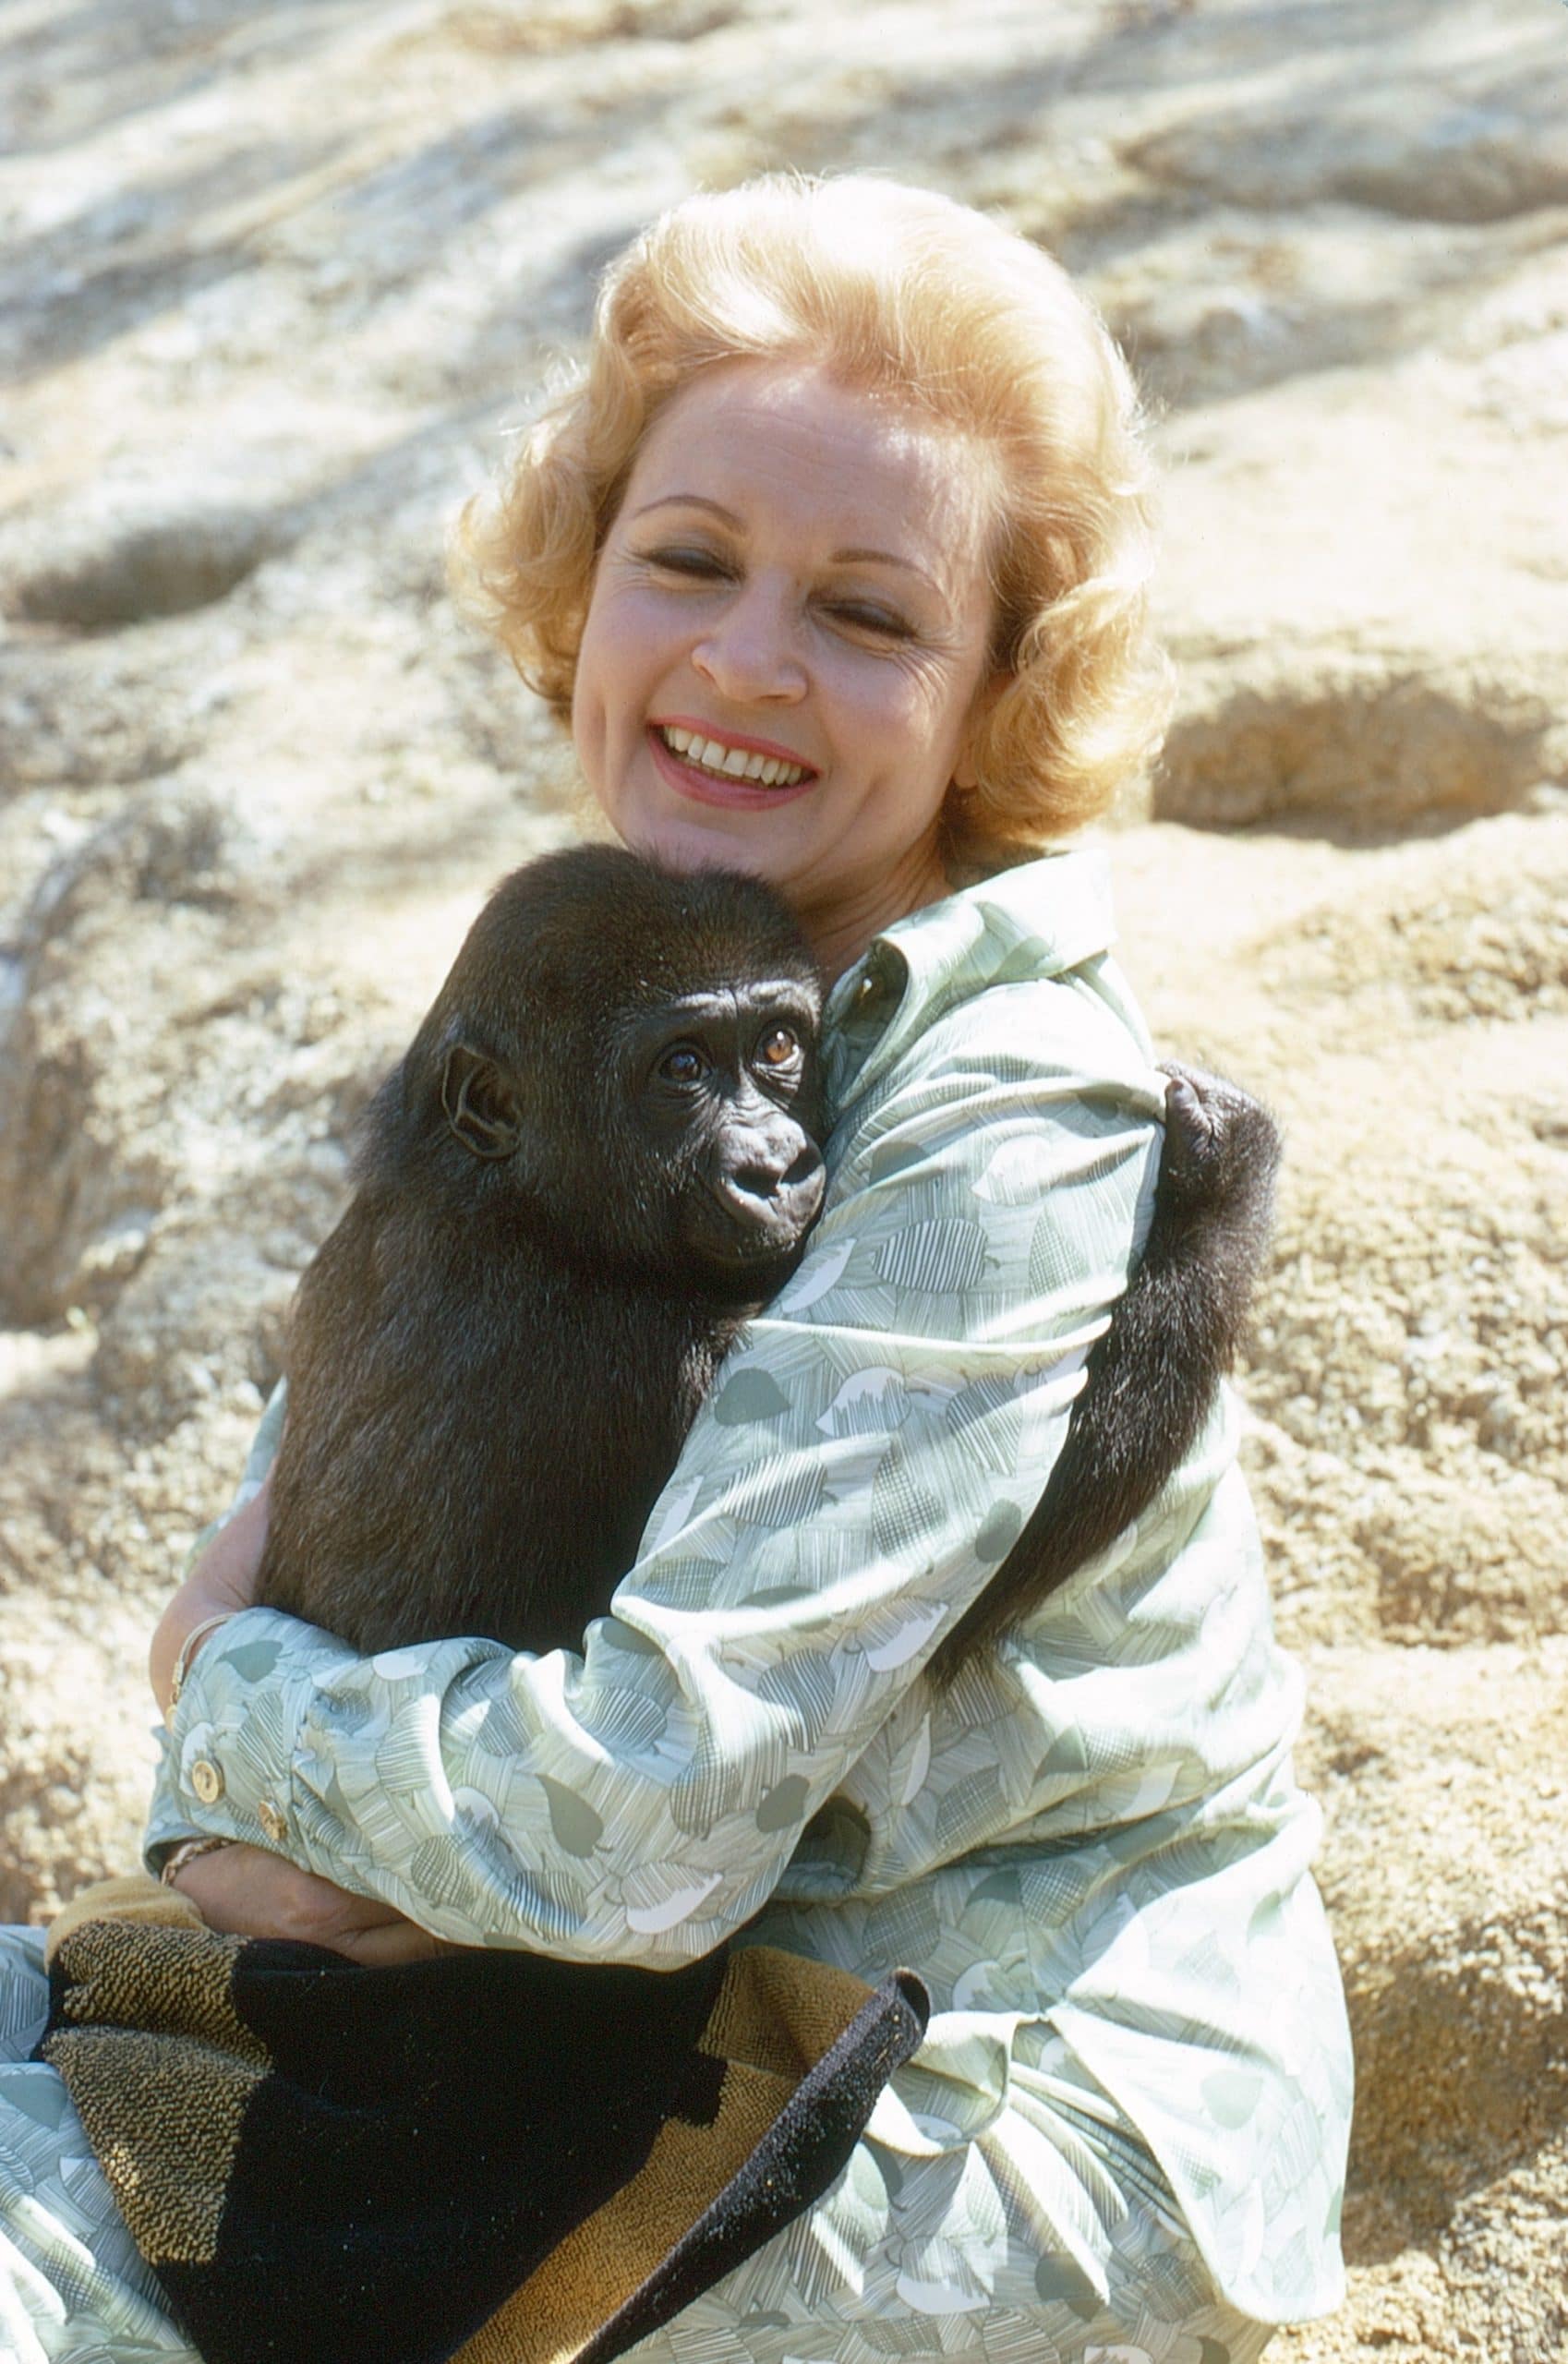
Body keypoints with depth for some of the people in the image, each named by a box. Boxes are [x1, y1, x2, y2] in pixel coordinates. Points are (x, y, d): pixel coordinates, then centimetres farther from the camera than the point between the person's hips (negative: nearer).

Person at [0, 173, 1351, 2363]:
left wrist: (236, 1691, -13)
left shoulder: (1006, 1138, -24)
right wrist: (236, 1822, -15)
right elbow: (294, 1514, 5)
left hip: (1043, 2120, -7)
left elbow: (641, 1822, -29)